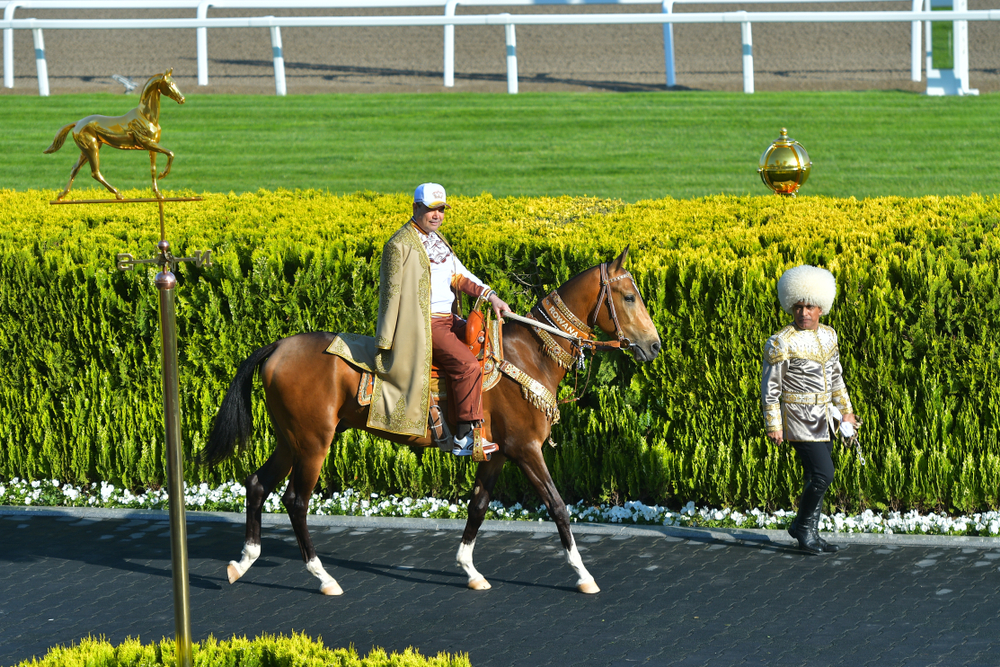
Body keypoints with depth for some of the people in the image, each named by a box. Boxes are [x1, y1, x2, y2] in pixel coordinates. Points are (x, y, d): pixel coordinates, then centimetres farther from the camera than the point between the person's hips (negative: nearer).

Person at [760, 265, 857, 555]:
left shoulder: (828, 335, 7)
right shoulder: (781, 343, -14)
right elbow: (770, 387, -11)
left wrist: (845, 409, 19)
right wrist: (773, 426, -13)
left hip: (824, 417, 7)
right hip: (799, 418, -7)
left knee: (816, 475, 10)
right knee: (823, 473, -13)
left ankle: (808, 531, 21)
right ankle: (804, 528, 5)